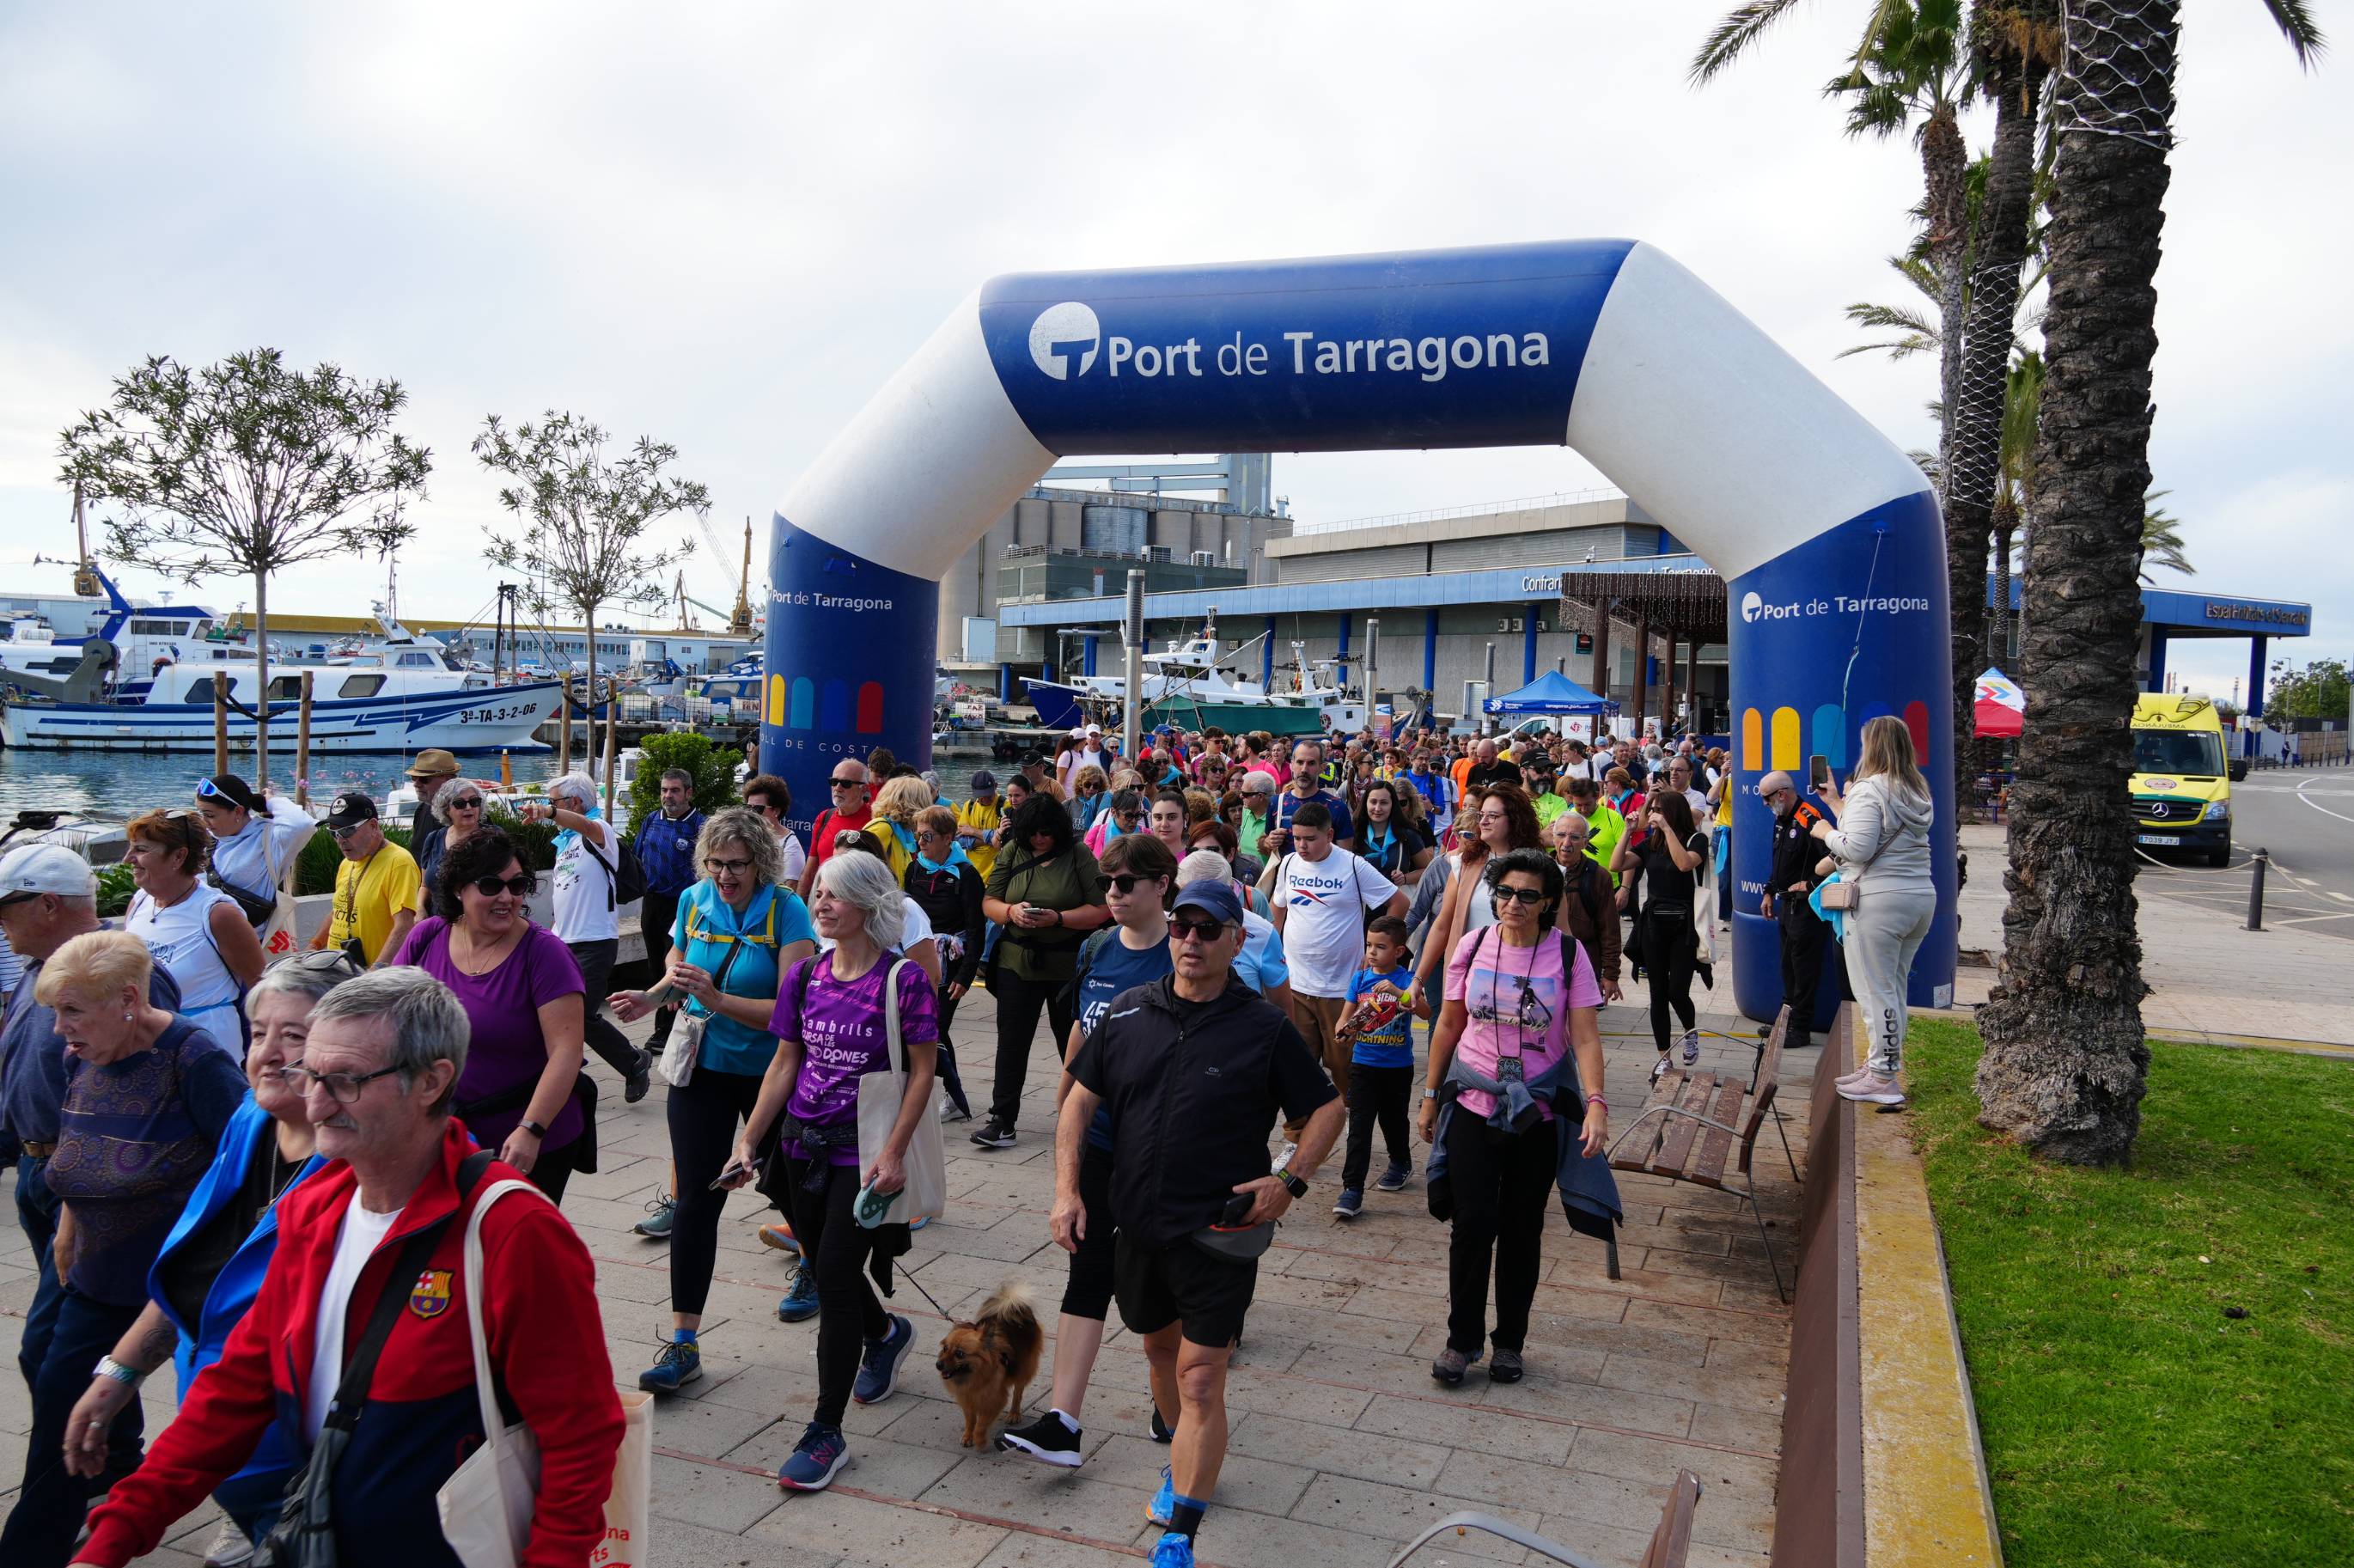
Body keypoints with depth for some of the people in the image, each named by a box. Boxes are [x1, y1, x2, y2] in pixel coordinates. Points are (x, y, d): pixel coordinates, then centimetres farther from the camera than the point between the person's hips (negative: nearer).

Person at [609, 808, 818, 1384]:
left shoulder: (786, 911, -18)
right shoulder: (694, 900, -4)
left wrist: (719, 1000, -34)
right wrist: (654, 995, -4)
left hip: (770, 1071, -3)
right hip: (702, 1068, 3)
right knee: (695, 1199, -1)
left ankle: (812, 1267, 48)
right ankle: (684, 1342, 5)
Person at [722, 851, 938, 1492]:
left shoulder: (902, 979, -12)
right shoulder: (805, 975, 4)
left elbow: (922, 1071, -10)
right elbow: (785, 1062, 8)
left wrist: (893, 1152, -16)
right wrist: (749, 1140, 3)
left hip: (864, 1151, -5)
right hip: (804, 1145, 6)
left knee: (835, 1277, -7)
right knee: (824, 1268, 16)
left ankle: (826, 1433, 5)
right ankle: (886, 1333, 48)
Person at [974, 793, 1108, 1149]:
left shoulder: (1078, 854, -6)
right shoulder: (1013, 852, 3)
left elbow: (1102, 910, -11)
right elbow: (988, 903, 5)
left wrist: (1057, 918, -21)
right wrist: (1011, 912, -16)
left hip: (1069, 966, -2)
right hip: (1018, 962, 3)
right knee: (1012, 1041, 3)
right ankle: (1001, 1119, 9)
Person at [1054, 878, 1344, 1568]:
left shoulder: (1265, 1028, -9)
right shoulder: (1127, 1013, 0)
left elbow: (1326, 1109, 0)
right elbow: (1080, 1099, 6)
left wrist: (1290, 1181, -13)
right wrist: (1067, 1189, -2)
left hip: (1219, 1232, -4)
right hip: (1137, 1226, 5)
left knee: (1201, 1379, -5)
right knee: (1161, 1348, 22)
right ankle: (1188, 1464, 46)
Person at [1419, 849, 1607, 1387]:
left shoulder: (1567, 954, -8)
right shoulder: (1473, 946, -3)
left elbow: (1585, 1036, -10)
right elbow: (1449, 1025, 6)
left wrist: (1596, 1103, -22)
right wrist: (1431, 1095, 9)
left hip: (1538, 1114, 0)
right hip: (1474, 1105, 1)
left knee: (1523, 1229, 9)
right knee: (1473, 1223, -3)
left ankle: (1509, 1342, 26)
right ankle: (1463, 1339, 15)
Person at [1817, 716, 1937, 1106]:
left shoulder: (1869, 789, -12)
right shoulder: (1917, 791, 14)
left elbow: (1857, 848, -20)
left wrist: (1826, 832, -2)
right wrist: (1836, 804, 26)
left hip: (1878, 899, -9)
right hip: (1921, 896, 9)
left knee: (1875, 990, -2)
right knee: (1893, 987, 17)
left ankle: (1883, 1079, 2)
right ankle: (1882, 1062, 26)